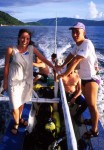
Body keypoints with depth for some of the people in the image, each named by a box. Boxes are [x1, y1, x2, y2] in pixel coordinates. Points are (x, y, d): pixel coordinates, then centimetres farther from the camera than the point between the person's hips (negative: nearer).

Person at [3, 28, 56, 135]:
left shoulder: (32, 49, -4)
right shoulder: (11, 50, -13)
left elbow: (43, 59, -1)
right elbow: (6, 67, -6)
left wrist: (54, 67, -6)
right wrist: (5, 82, -2)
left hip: (27, 81, 3)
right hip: (14, 82, -3)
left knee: (22, 102, 20)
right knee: (15, 106, 4)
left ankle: (20, 118, 47)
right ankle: (16, 123, 32)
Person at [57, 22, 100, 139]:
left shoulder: (87, 44, -24)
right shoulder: (78, 44, 6)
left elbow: (75, 61, -27)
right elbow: (70, 56, 19)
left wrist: (64, 74, -23)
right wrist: (61, 66, 15)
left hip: (91, 79, -9)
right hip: (83, 78, 9)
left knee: (92, 105, 0)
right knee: (88, 102, 24)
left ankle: (94, 130, 15)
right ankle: (93, 119, 45)